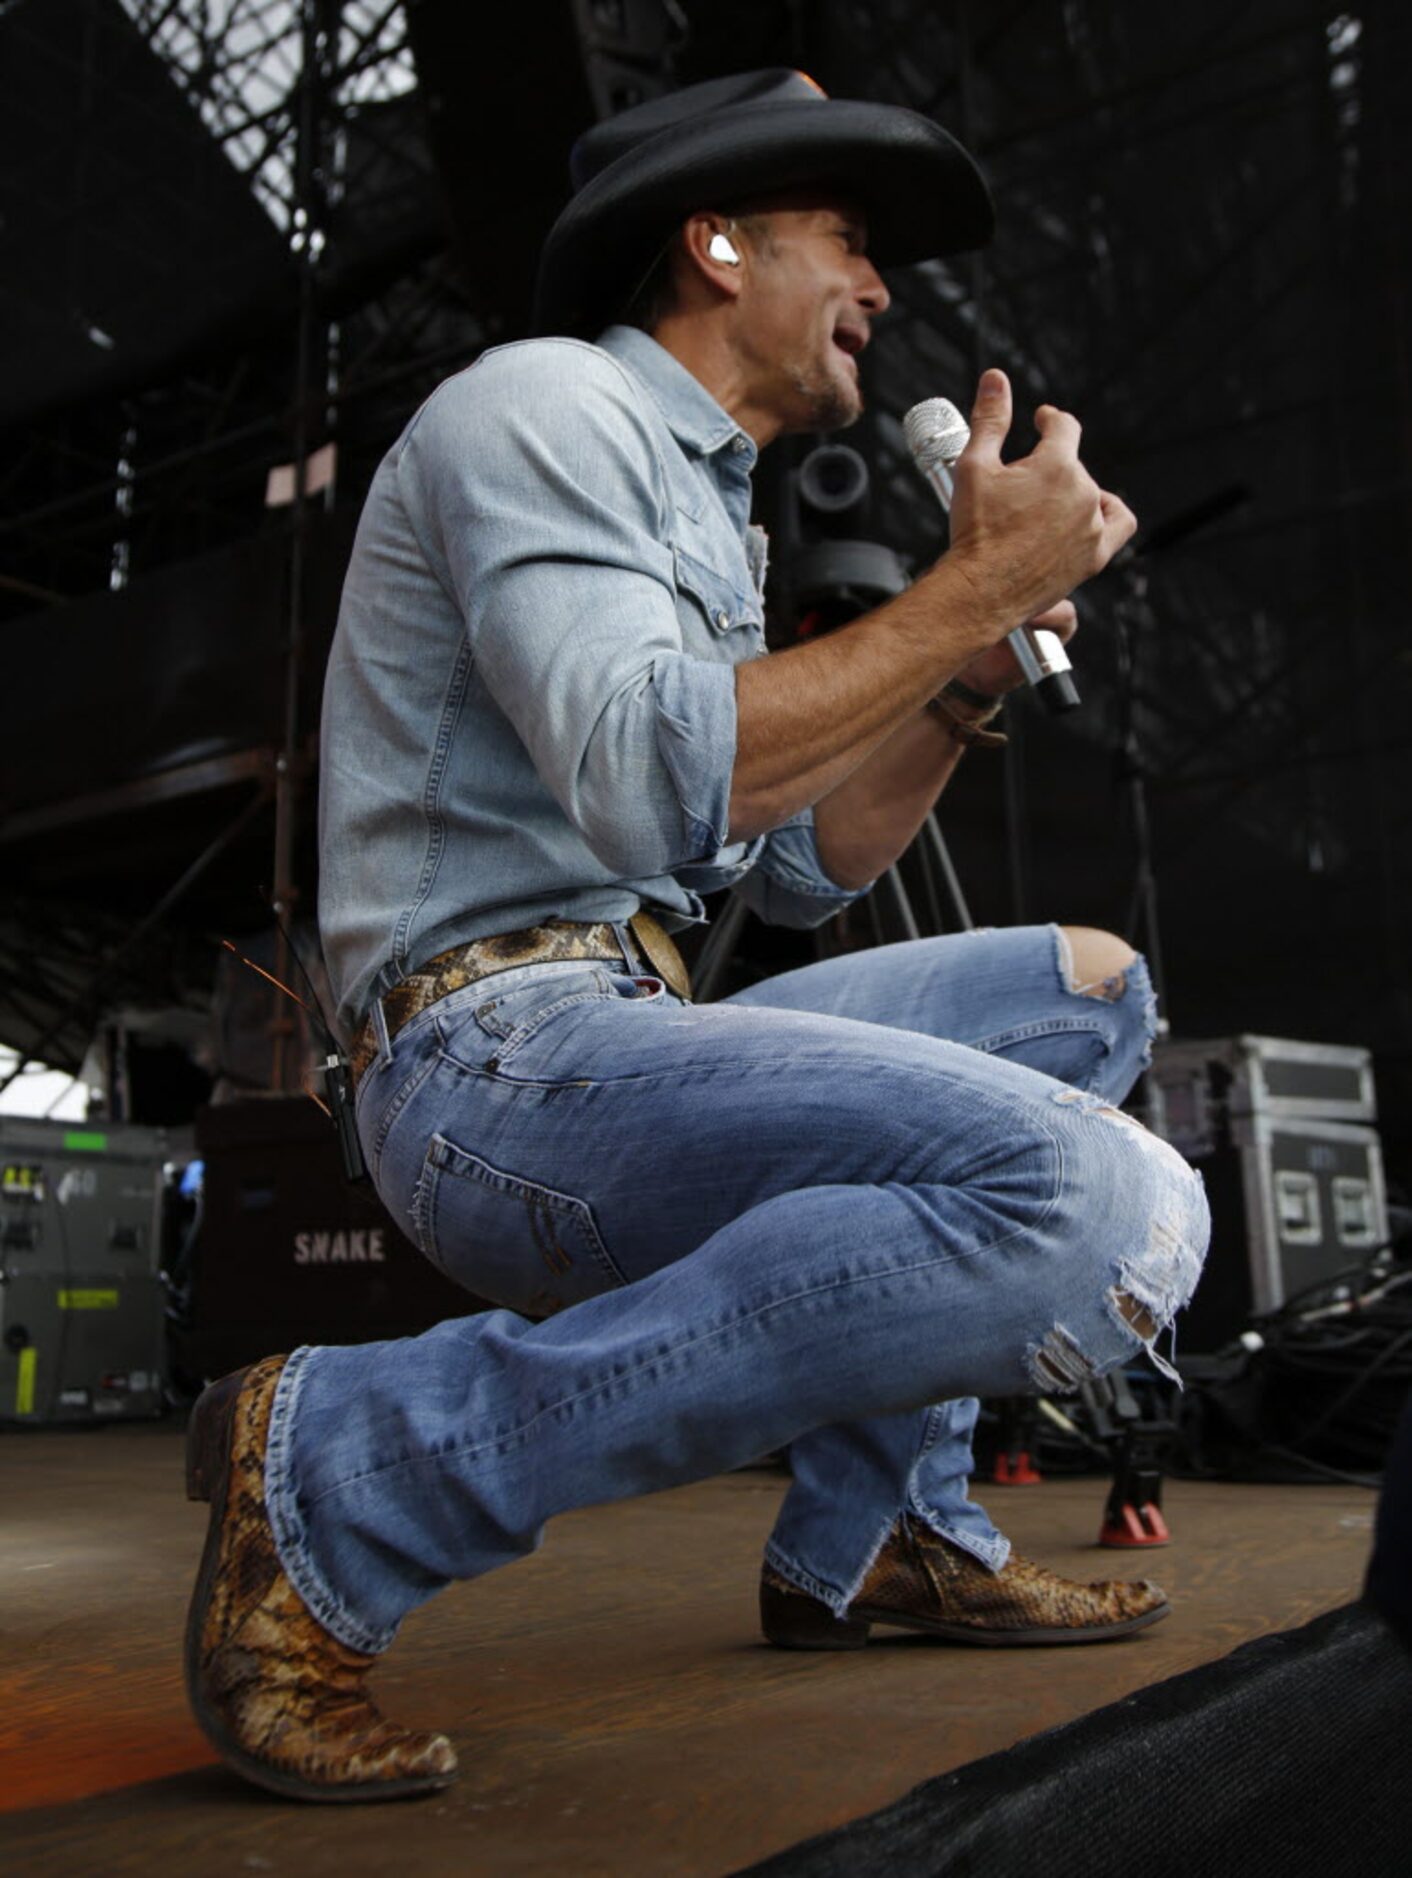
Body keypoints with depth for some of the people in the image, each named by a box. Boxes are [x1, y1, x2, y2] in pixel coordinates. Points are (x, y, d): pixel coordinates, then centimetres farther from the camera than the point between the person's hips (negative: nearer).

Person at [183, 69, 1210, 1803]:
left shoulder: (701, 514, 25)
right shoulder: (548, 399, -4)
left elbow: (802, 867, 21)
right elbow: (644, 784, -21)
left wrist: (983, 651, 11)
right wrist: (965, 588, -12)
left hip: (626, 1040, 10)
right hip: (498, 1055, -10)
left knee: (1090, 990, 18)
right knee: (1107, 1212, -28)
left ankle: (870, 1531, 10)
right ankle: (347, 1477, -16)